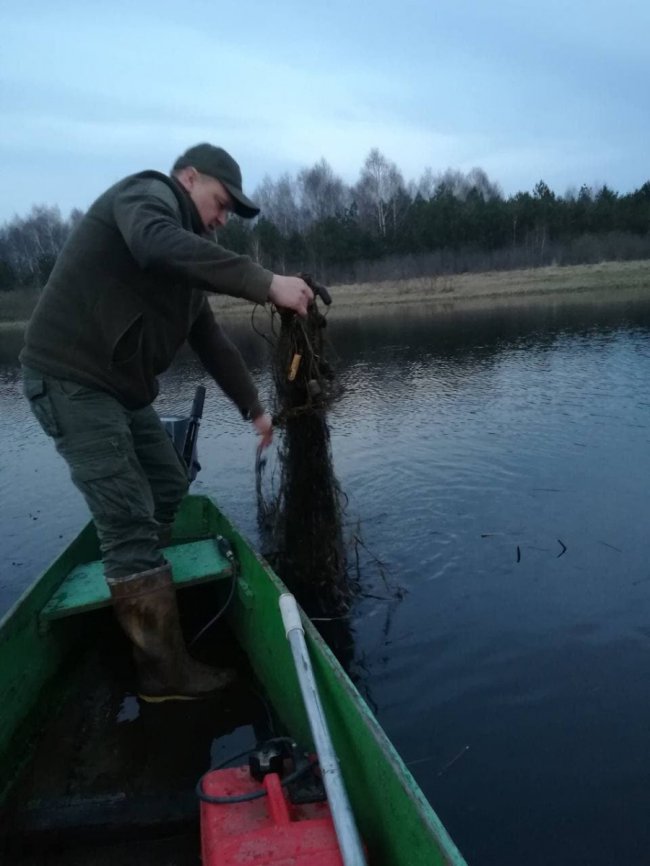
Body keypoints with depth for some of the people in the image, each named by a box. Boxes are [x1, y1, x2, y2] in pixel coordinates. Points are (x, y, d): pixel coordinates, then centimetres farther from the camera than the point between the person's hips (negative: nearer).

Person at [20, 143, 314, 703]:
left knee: (169, 485, 17)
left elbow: (211, 341, 21)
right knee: (130, 519, -12)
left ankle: (134, 596, 34)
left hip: (120, 385, 10)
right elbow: (158, 245, -34)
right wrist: (266, 283, -36)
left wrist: (253, 407, 20)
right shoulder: (145, 194, -9)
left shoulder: (185, 261, 19)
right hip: (70, 379, -10)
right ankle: (165, 671, -3)